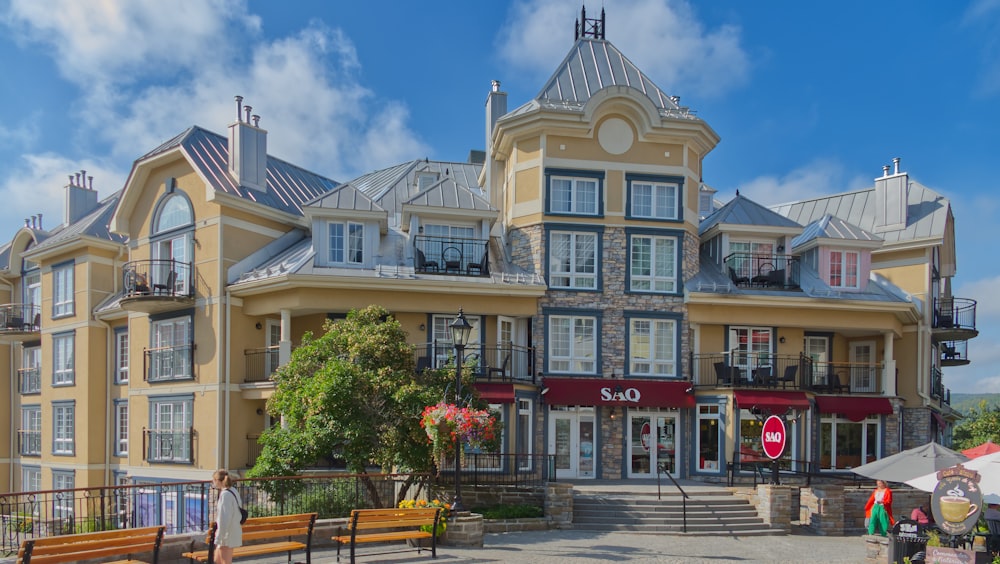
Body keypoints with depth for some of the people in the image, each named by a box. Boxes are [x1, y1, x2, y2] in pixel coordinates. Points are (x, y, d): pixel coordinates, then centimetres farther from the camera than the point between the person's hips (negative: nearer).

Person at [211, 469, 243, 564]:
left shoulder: (225, 495, -20)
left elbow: (224, 519, -22)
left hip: (227, 535, -9)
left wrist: (218, 539, -18)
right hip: (233, 533, 9)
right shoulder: (233, 491, 8)